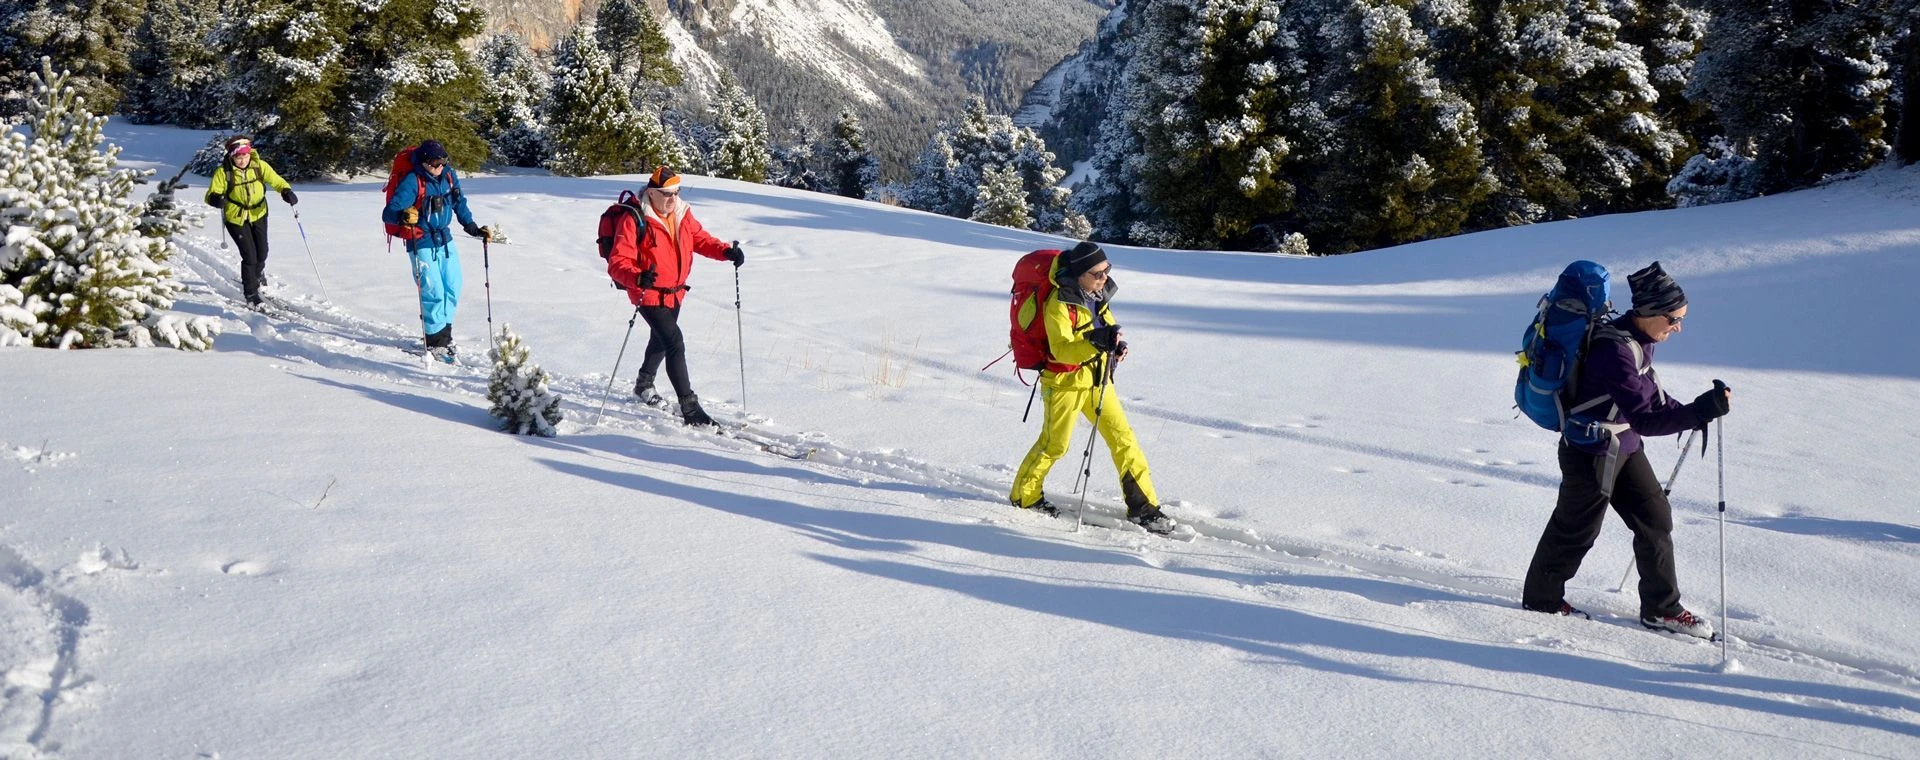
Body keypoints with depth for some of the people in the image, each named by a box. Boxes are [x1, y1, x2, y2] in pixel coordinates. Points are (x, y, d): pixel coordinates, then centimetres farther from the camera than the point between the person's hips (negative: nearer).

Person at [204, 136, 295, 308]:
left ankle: (257, 275, 48)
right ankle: (251, 294, 9)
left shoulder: (259, 165, -13)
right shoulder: (224, 171, -20)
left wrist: (286, 191, -30)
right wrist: (216, 199, -42)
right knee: (249, 256, -10)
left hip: (258, 215, 3)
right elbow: (211, 194, -18)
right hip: (236, 218, -3)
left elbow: (275, 180, -8)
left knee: (262, 253, 12)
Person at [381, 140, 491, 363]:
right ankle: (434, 342, 2)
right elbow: (388, 213, -24)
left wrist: (474, 228, 14)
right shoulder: (412, 183, -19)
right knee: (433, 292, -10)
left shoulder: (449, 176, 0)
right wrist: (403, 217, -45)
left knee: (452, 289, 8)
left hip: (445, 241, 6)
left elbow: (460, 205, 16)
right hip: (421, 244, -6)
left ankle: (444, 334, 23)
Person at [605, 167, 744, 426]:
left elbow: (700, 239, 12)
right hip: (649, 294, -8)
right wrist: (637, 278, -45)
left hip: (675, 292, 8)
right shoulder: (634, 220, -21)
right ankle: (690, 408, -17)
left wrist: (725, 251, -8)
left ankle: (644, 383, 54)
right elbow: (617, 263, -24)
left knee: (661, 339, 28)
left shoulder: (682, 214, 0)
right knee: (675, 343, -19)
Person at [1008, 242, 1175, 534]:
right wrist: (1097, 342, -43)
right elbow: (1061, 349, -30)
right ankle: (1024, 495, 27)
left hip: (1097, 378, 7)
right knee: (1054, 444, 4)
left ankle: (1143, 506, 8)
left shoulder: (1098, 293, 2)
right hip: (1065, 381, -7)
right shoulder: (1059, 303, -22)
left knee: (1123, 437, 3)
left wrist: (1117, 344, -2)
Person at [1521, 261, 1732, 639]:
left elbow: (1648, 393, 17)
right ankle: (1541, 597, 29)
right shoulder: (1615, 351, -29)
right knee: (1576, 530, 8)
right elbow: (1644, 418, -32)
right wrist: (1699, 412, -38)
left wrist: (1686, 413, 4)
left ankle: (1661, 608, 22)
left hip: (1625, 449, 9)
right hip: (1593, 454, -9)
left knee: (1656, 519, 10)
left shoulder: (1639, 340, 0)